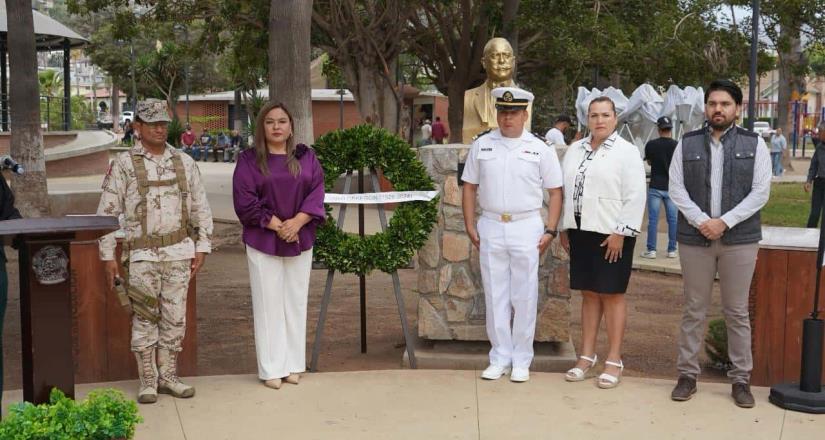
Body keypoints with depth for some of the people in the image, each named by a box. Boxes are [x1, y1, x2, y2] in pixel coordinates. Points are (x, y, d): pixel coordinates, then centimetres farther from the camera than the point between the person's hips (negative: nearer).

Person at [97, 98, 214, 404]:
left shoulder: (184, 162, 7)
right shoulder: (124, 164, -2)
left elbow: (200, 209, 9)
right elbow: (108, 212, -1)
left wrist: (201, 248, 4)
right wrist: (108, 256, -4)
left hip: (179, 252, 3)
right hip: (142, 254, -3)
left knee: (175, 318, 8)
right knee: (144, 319, 3)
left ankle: (168, 376, 20)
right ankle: (147, 381, 13)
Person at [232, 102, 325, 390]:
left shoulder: (306, 157, 7)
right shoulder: (249, 160, -1)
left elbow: (316, 194, 0)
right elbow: (244, 202, -8)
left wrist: (296, 222, -15)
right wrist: (277, 225, -14)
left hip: (300, 240, 3)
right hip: (263, 242, -2)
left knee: (296, 302, 7)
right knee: (269, 305, 1)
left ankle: (293, 365, 16)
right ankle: (271, 369, 8)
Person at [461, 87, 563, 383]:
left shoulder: (540, 149, 2)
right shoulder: (481, 145, 7)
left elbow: (555, 192, 3)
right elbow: (469, 187, 10)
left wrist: (550, 231, -5)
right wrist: (470, 227, 4)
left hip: (526, 228, -2)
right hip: (490, 228, 2)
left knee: (524, 297, 3)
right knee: (495, 296, 6)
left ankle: (521, 361, 14)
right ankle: (499, 358, 17)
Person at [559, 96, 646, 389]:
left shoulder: (627, 152, -5)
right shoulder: (575, 150, 11)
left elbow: (635, 197, -11)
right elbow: (565, 191, 14)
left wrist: (621, 232, -15)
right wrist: (564, 229, 10)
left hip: (611, 234, -5)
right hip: (580, 232, 5)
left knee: (612, 295, 2)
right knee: (588, 294, 12)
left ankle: (614, 360, 10)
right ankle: (587, 356, 20)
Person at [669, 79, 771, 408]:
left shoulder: (754, 144, 3)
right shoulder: (687, 144, 6)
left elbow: (760, 192, -3)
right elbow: (676, 188, 1)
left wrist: (724, 222, -13)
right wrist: (701, 221, -12)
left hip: (739, 239, -1)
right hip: (695, 237, 1)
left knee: (737, 312, 6)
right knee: (694, 310, 7)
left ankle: (741, 378, 15)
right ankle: (687, 373, 16)